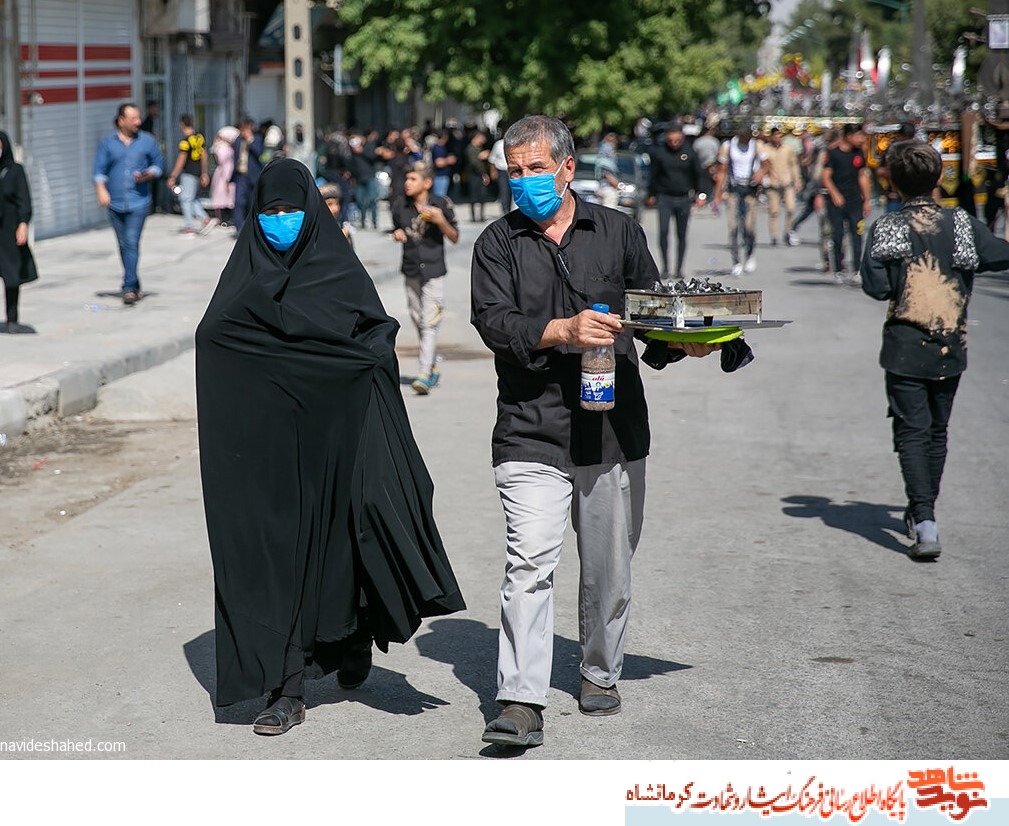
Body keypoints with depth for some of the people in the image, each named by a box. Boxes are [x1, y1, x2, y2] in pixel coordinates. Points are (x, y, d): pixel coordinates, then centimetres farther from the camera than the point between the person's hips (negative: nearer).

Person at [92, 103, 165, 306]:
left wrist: (148, 175, -8)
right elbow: (99, 169, 4)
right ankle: (134, 286, 24)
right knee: (124, 245, 11)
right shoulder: (108, 142, 4)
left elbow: (158, 163, 11)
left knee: (131, 243, -14)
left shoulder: (146, 140, 3)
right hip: (115, 203, 2)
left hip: (138, 202, -2)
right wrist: (101, 189, -11)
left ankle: (129, 287, -15)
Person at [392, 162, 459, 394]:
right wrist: (397, 234, -4)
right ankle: (433, 366, 29)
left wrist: (441, 221, -18)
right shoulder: (400, 207, 3)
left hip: (434, 271, -5)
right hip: (411, 271, 5)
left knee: (430, 323, -11)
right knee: (418, 321, 12)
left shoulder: (441, 205, -7)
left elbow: (454, 238, 0)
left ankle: (424, 375, -16)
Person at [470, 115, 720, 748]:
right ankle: (521, 702, -13)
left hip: (614, 429, 2)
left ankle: (601, 673, 31)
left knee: (609, 567, 10)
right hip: (531, 433, -2)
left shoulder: (619, 232, 10)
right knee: (529, 563, -12)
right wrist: (561, 330, -24)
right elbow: (494, 321, -8)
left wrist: (683, 343, -9)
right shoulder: (498, 244, 7)